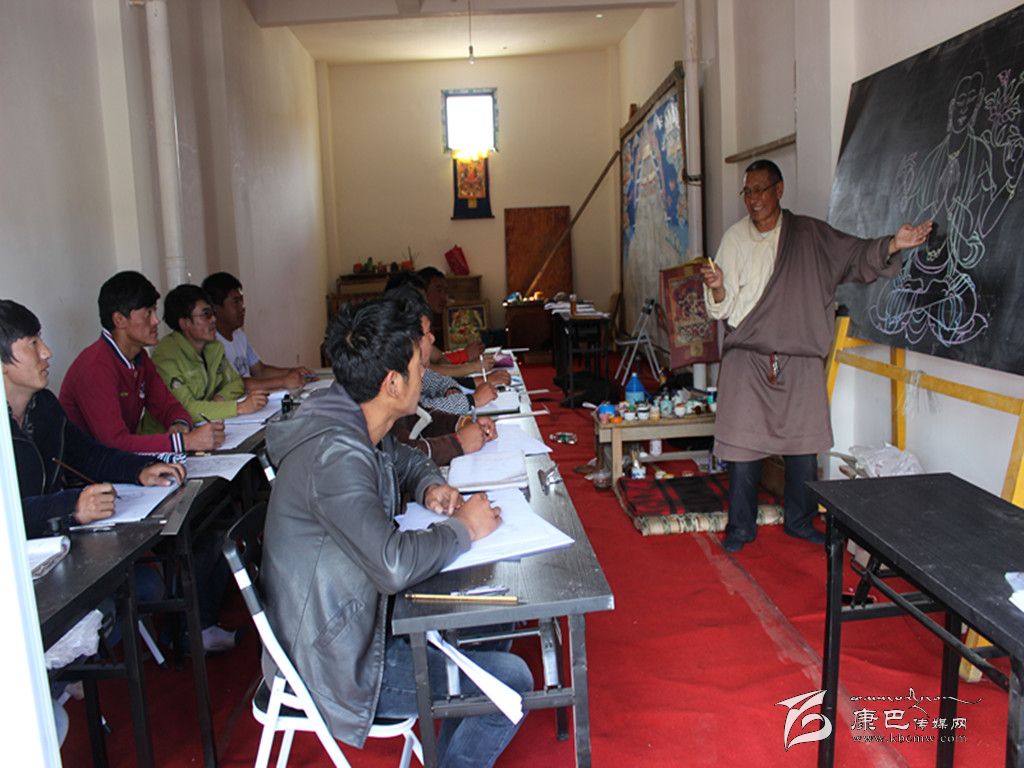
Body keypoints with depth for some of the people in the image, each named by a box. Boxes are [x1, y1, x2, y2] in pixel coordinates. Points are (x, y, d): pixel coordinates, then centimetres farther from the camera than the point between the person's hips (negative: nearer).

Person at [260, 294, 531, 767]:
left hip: (362, 617, 10)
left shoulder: (355, 424, 0)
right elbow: (394, 564, -39)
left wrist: (429, 486, 0)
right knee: (510, 681, -10)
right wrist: (463, 528, -21)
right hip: (336, 663, -9)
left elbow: (405, 459, 22)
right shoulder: (334, 454, -30)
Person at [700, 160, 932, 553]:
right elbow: (724, 307, 3)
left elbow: (857, 254, 1)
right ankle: (741, 526, 14)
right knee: (742, 442, -1)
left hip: (800, 358, 1)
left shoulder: (810, 234, 5)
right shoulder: (734, 238, 4)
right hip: (747, 357, -1)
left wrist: (894, 244, -17)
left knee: (803, 443, 8)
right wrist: (717, 287, -19)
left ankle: (800, 521, 27)